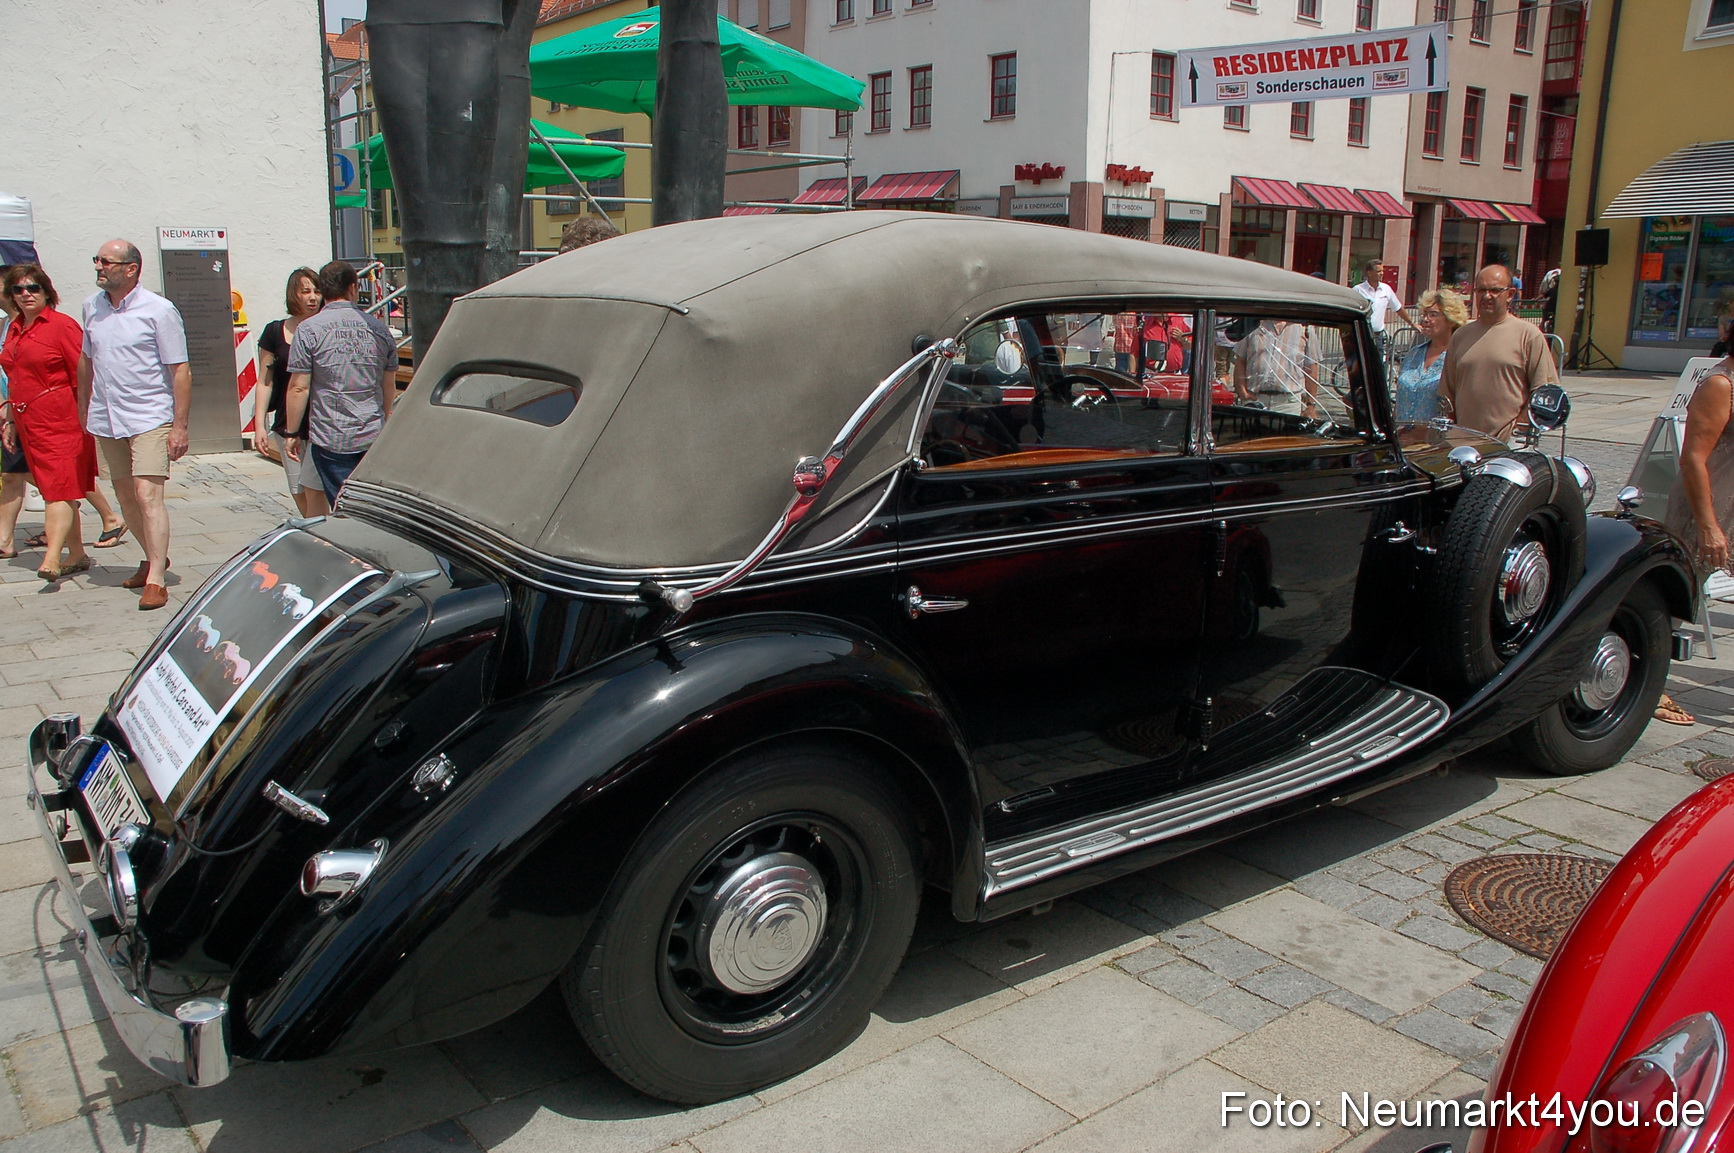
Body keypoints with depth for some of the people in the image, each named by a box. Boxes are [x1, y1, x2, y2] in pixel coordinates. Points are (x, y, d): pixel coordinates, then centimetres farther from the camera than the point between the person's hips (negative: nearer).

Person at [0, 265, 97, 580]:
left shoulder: (62, 325, -7)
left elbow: (83, 377, -10)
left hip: (61, 420, -8)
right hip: (29, 422, 8)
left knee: (59, 487, -11)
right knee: (57, 490, 10)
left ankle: (52, 558, -17)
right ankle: (77, 554, 16)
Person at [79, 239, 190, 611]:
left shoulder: (159, 311, -9)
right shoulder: (92, 307, 7)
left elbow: (180, 371, -10)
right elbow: (86, 360, 19)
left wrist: (180, 427, -14)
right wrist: (83, 411, 18)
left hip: (150, 419, -6)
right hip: (105, 420, 6)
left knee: (147, 495, -14)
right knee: (125, 498, 13)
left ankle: (156, 580, -11)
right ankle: (154, 557, 31)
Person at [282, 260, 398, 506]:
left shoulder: (309, 329, -6)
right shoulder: (378, 327, 4)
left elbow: (299, 388, -9)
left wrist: (291, 434, 2)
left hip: (330, 438, -3)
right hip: (373, 436, 3)